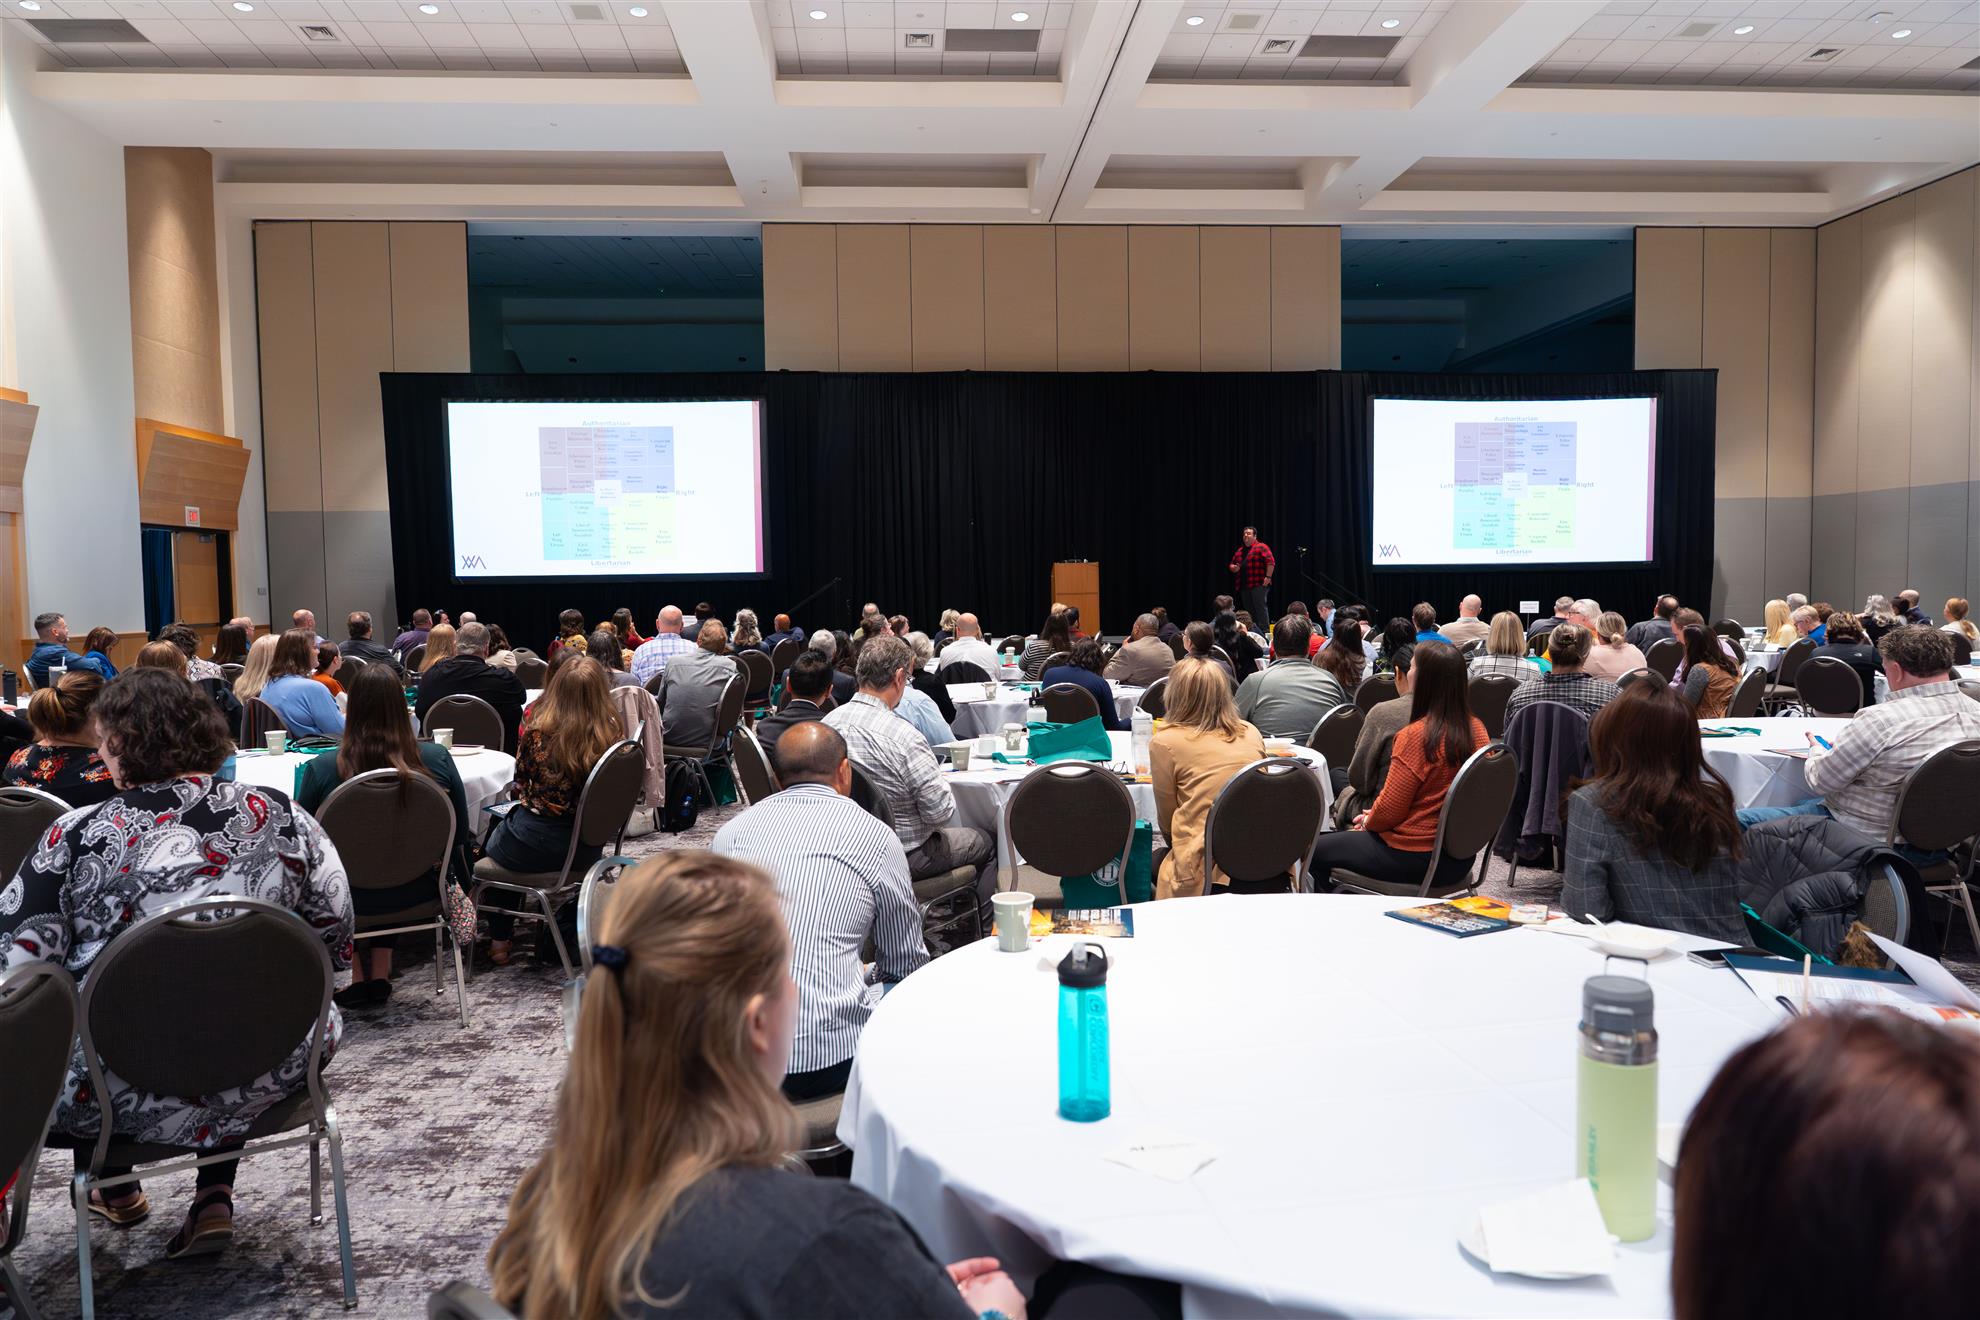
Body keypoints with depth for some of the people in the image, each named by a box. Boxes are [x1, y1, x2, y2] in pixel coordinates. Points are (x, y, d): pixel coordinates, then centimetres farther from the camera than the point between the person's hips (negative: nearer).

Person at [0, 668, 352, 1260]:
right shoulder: (279, 814, -7)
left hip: (121, 1093, -1)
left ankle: (113, 1187, 44)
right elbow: (336, 933, 0)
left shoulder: (78, 836, -13)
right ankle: (215, 1196, 28)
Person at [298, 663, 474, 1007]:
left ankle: (358, 974, 31)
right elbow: (461, 833, -2)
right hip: (417, 895, 1)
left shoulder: (320, 769, -20)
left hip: (350, 901, -1)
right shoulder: (437, 759, -15)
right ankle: (380, 974, 32)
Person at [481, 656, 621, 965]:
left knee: (495, 838, 31)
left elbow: (521, 781, 1)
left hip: (536, 846, -3)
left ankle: (499, 940, 34)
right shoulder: (614, 732, -13)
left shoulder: (536, 724, -16)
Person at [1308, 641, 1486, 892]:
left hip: (1415, 859, -8)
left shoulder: (1415, 735, -24)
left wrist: (1368, 821, 6)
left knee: (1318, 850, 11)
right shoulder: (1476, 729, -1)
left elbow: (1389, 810, -17)